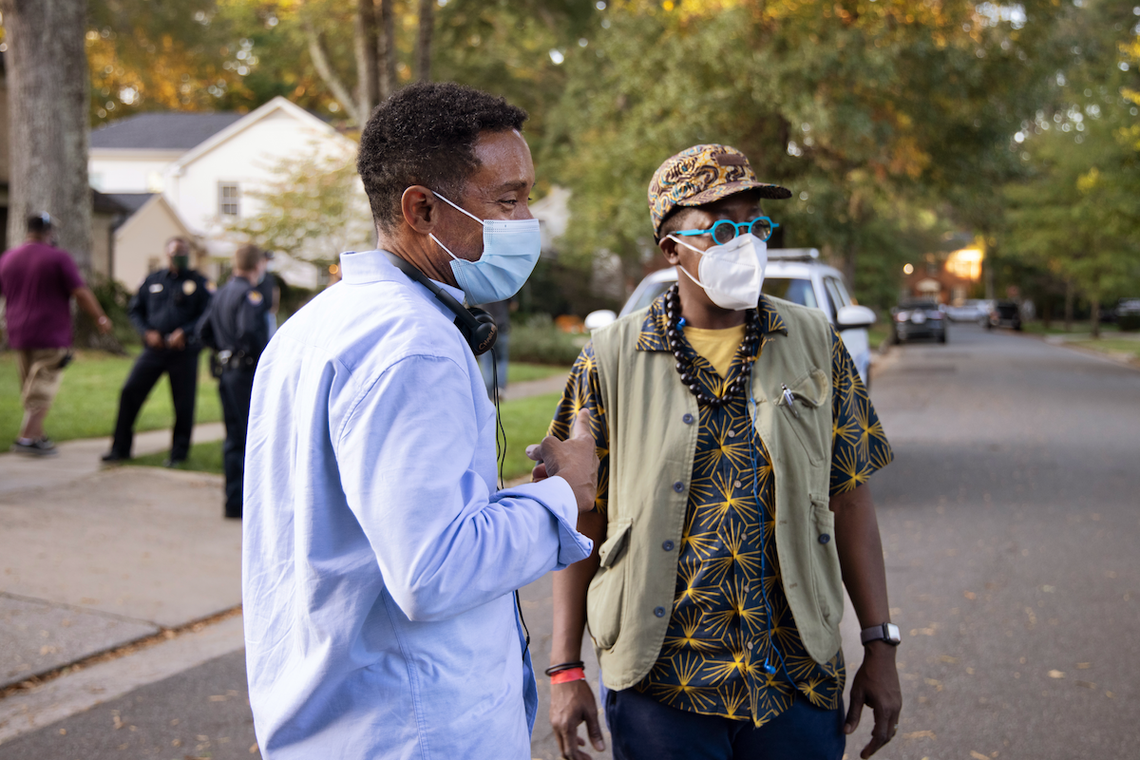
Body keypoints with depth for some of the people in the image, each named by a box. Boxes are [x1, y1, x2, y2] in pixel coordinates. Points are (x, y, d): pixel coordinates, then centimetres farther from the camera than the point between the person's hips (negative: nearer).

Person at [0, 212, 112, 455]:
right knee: (43, 389, -5)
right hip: (50, 335, -6)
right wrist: (100, 319, 1)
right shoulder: (58, 258, -8)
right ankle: (28, 437, -13)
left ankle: (37, 435, 23)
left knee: (30, 388, 16)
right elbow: (81, 293, -9)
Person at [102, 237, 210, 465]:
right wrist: (147, 332, -1)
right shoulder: (152, 281, 12)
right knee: (130, 392, -3)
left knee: (183, 404, 0)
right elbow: (135, 310, 16)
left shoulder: (199, 283, 4)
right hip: (154, 348, 2)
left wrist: (185, 332, -14)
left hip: (184, 352, -2)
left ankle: (179, 452, 15)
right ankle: (120, 448, 9)